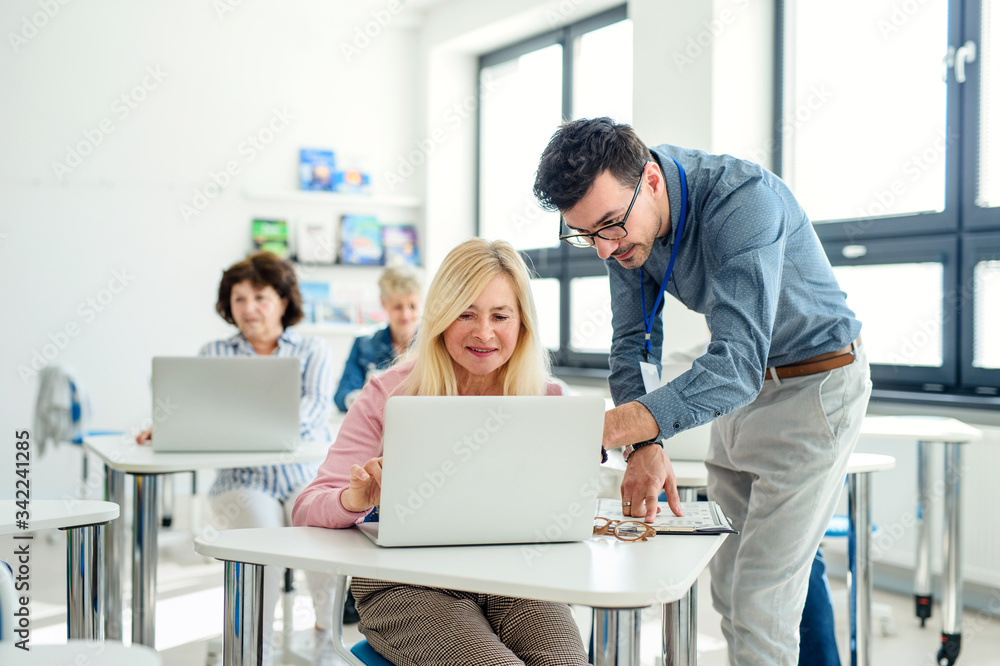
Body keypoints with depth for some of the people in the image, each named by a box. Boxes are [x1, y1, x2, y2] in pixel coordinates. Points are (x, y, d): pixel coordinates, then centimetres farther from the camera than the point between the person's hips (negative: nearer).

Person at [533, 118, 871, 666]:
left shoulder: (742, 200, -33)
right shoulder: (623, 217, -11)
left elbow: (738, 363, -42)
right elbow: (633, 341, -7)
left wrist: (611, 427, -54)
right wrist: (644, 445, -26)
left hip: (815, 384, -7)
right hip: (741, 388, 7)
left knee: (760, 604, -9)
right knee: (727, 585, 11)